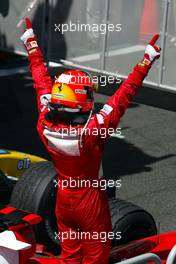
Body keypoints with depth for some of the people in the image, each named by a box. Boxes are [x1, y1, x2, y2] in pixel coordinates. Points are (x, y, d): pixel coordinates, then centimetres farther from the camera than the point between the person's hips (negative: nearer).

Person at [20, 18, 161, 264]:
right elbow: (124, 95, -29)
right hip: (90, 200, -5)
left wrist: (32, 44, 6)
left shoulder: (46, 122, -19)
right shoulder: (92, 129, -32)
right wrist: (146, 61, -24)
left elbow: (42, 82, -7)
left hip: (62, 196, 5)